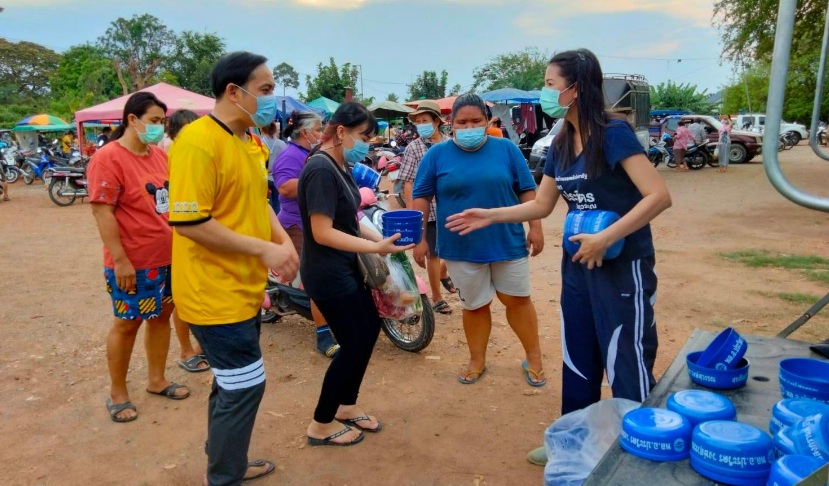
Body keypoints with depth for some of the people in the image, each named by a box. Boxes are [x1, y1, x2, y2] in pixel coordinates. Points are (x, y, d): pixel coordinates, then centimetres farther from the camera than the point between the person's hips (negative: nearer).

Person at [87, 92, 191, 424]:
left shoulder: (159, 155, 8)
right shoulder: (108, 158, -15)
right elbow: (102, 212, -18)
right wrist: (120, 260, -21)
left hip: (168, 257, 7)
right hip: (133, 262, -7)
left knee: (162, 316, 15)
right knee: (127, 323, 6)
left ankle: (156, 380, 32)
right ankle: (117, 394, 22)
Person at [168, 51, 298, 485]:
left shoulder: (250, 142, 9)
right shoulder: (197, 141, -20)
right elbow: (188, 222, -25)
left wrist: (283, 240, -1)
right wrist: (264, 249, -21)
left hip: (243, 288, 9)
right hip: (215, 292, -9)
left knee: (231, 385, 21)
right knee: (244, 387, 1)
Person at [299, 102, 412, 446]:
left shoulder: (338, 166, 9)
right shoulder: (321, 169, -22)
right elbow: (323, 232, -27)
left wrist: (381, 238, -3)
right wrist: (376, 248, -27)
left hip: (345, 269, 10)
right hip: (328, 273, -10)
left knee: (370, 328, 18)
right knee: (353, 345, -1)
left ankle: (346, 406, 34)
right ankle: (320, 426, 17)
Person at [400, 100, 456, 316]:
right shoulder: (414, 148, -7)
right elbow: (408, 183, -9)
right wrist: (411, 212, -15)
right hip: (430, 210, -4)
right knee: (434, 254, 6)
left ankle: (444, 274, 46)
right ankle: (437, 298, 22)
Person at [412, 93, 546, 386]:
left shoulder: (507, 149, 0)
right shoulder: (437, 155, -1)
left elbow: (527, 190, 3)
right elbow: (421, 197, 0)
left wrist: (535, 228, -3)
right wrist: (419, 239, -5)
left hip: (508, 243, 1)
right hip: (461, 248, 0)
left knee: (518, 299, 11)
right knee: (474, 305, 12)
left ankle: (534, 359, 27)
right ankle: (477, 361, 29)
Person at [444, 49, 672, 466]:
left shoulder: (614, 134, -16)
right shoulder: (560, 145, 7)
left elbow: (659, 196, -22)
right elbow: (541, 205, 14)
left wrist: (605, 239, -26)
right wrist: (490, 216, 5)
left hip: (623, 266, -7)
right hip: (577, 265, 8)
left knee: (627, 366, 3)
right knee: (577, 360, 18)